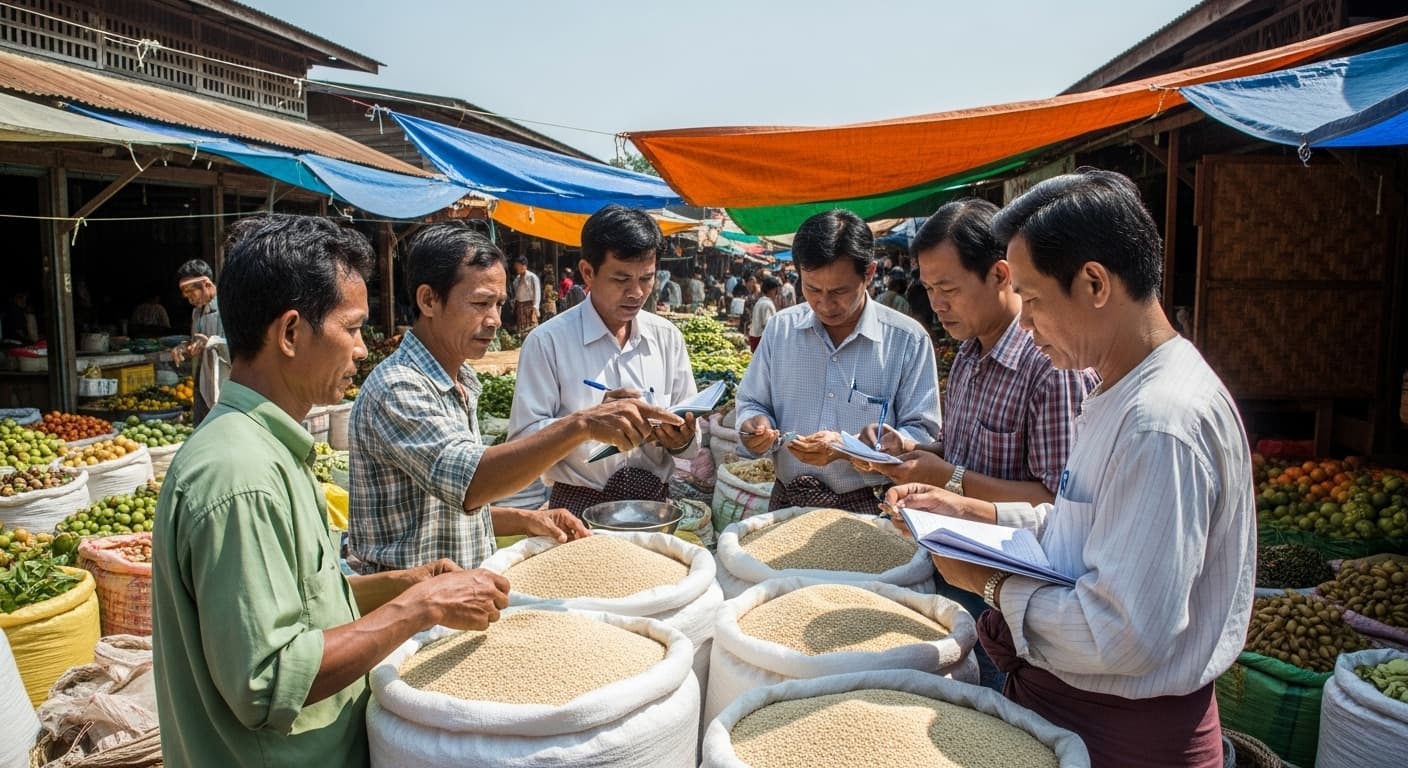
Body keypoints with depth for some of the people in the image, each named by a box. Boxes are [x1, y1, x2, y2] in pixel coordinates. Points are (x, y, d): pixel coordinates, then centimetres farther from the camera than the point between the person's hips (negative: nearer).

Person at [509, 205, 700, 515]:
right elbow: (522, 439, -9)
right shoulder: (548, 342, -5)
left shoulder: (668, 338, 8)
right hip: (580, 509, -3)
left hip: (655, 503, 4)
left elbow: (691, 437, 11)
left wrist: (681, 440, -11)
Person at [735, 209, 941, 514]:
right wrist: (755, 426, -7)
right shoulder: (780, 328, 8)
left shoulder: (908, 340, -2)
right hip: (787, 502, 1)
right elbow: (752, 405, 16)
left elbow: (922, 435, -4)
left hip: (867, 507, -1)